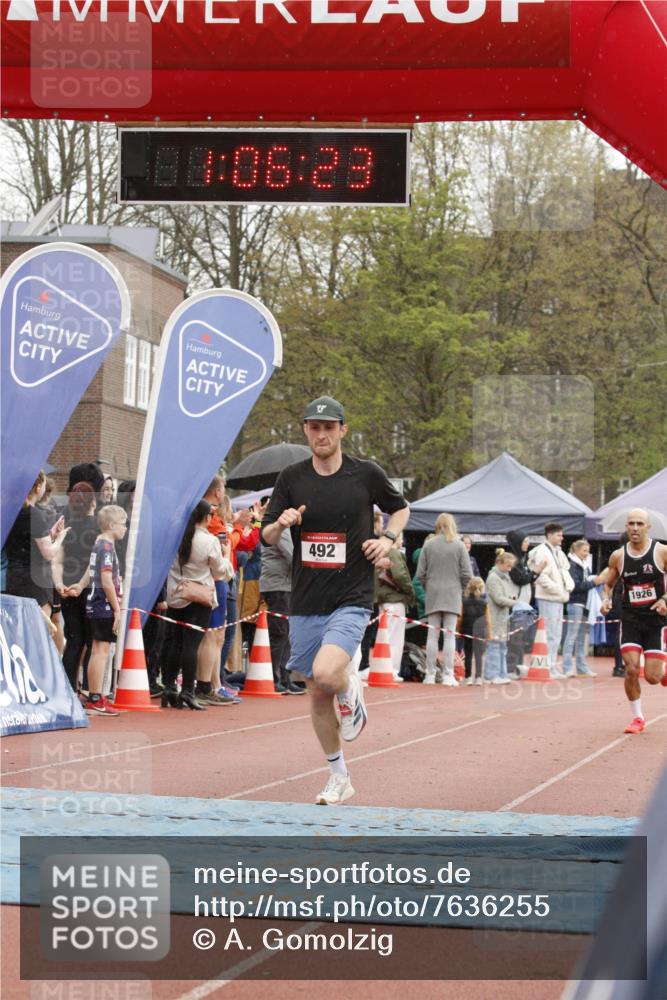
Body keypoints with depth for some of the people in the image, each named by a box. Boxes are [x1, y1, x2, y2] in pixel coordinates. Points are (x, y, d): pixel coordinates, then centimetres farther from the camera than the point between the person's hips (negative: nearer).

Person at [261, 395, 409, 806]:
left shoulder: (366, 475, -1)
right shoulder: (292, 478, 3)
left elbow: (400, 508, 17)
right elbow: (266, 536, 7)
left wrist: (388, 539, -1)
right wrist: (280, 525, -15)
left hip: (351, 599, -3)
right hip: (305, 603, 3)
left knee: (325, 674, -27)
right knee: (317, 695, 10)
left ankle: (351, 689, 10)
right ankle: (339, 778, 26)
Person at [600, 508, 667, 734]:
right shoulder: (618, 556, 2)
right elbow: (608, 583, 15)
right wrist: (606, 599, -5)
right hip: (630, 620, 2)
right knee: (631, 669, -10)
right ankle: (637, 718, 7)